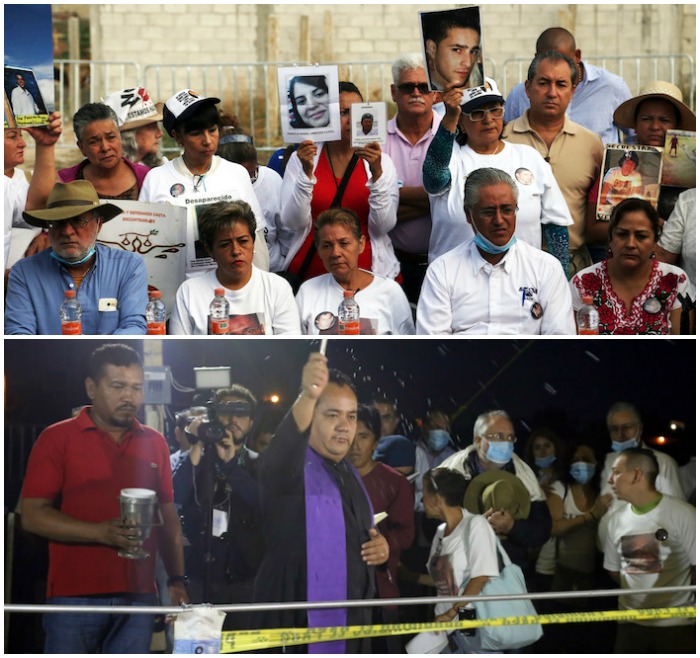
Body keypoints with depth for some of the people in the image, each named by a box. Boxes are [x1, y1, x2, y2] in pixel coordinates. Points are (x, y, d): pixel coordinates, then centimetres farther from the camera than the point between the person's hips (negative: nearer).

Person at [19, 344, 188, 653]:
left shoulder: (154, 443, 11)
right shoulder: (57, 438, -1)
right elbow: (32, 515, -7)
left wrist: (177, 580, 6)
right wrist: (101, 532, -18)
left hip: (138, 596, 3)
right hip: (74, 596, -3)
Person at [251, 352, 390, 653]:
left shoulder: (350, 474, 13)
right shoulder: (290, 464, -11)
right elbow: (286, 444, -35)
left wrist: (380, 547, 3)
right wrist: (308, 396, -54)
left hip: (350, 625, 7)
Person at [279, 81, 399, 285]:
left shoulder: (381, 161, 5)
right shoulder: (301, 159, 5)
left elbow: (384, 226, -5)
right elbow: (292, 223, -4)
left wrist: (377, 173, -16)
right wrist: (306, 172, -14)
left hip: (366, 272, 0)